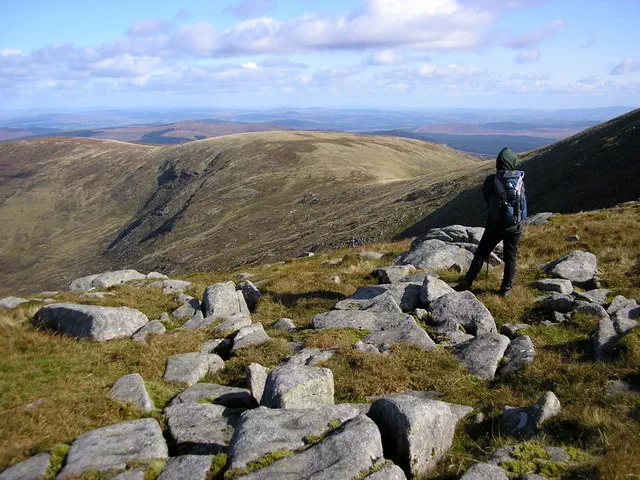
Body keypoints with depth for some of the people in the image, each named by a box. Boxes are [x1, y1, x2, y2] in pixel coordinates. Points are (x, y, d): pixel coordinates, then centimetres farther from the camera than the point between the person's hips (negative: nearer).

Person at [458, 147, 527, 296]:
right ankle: (506, 288, 20)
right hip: (516, 226, 1)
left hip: (495, 225, -1)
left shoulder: (491, 180, -9)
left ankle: (467, 283, 13)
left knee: (481, 254, 10)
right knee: (510, 257, 14)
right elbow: (523, 202, 5)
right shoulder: (520, 180, -3)